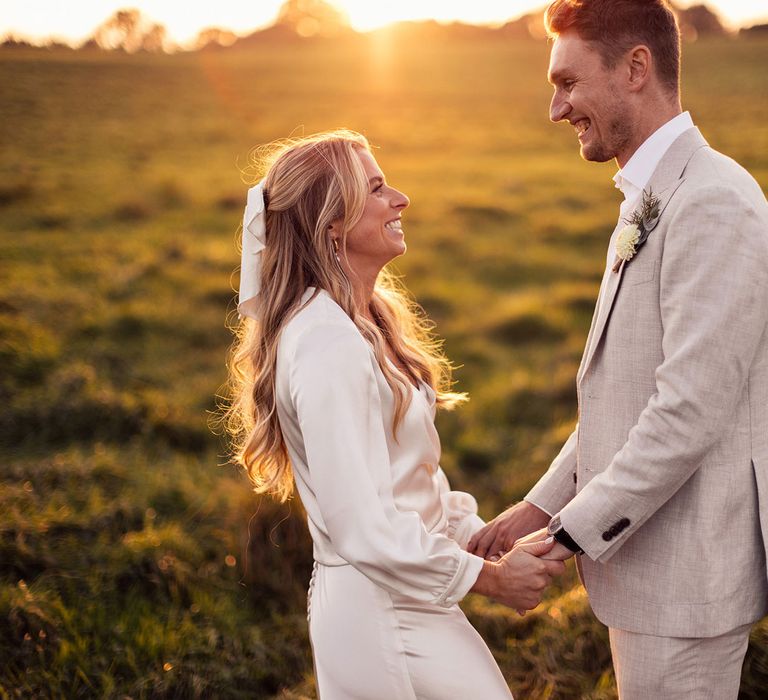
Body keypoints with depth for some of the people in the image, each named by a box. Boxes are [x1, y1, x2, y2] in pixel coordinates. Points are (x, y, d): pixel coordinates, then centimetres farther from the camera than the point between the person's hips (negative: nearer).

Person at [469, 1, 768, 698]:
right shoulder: (650, 201, 13)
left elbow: (691, 411, -24)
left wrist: (570, 533, -17)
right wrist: (543, 504, 8)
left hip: (687, 571, -9)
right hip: (649, 561, 9)